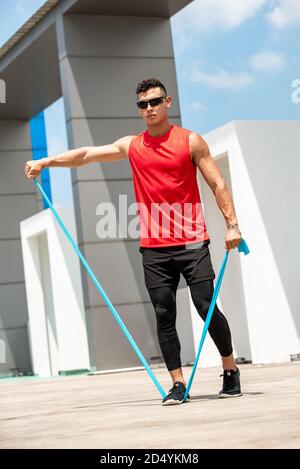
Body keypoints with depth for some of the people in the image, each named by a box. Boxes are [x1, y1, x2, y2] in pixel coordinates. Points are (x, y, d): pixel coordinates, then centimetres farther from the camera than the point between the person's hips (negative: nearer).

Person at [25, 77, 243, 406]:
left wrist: (232, 224, -6)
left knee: (207, 307, -6)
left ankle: (230, 370, 13)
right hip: (153, 247, 3)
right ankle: (178, 384, 6)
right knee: (164, 316, 0)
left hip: (192, 243, -3)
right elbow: (87, 154, 10)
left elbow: (217, 184, 3)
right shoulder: (131, 146, 12)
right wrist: (46, 162, 0)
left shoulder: (190, 141, 3)